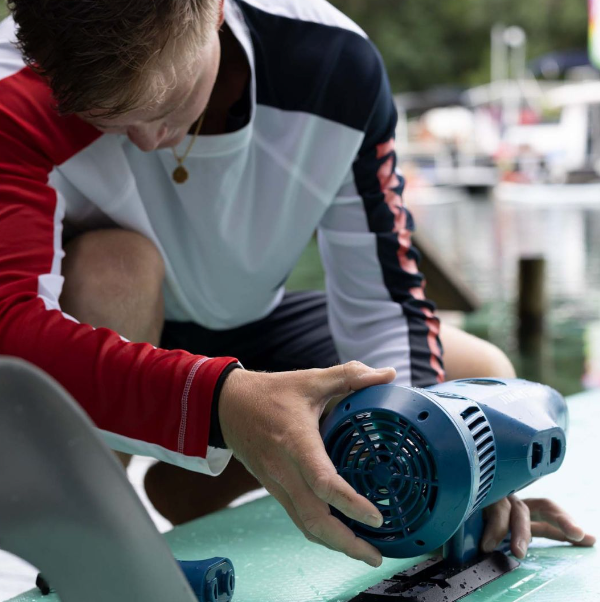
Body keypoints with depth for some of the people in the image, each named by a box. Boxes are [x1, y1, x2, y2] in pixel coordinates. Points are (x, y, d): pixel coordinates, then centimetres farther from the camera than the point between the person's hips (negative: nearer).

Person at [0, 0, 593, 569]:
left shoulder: (334, 62, -22)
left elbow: (382, 297, -18)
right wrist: (220, 401, -61)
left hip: (248, 327, 4)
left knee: (482, 375, -2)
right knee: (112, 265, -37)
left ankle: (196, 487, 3)